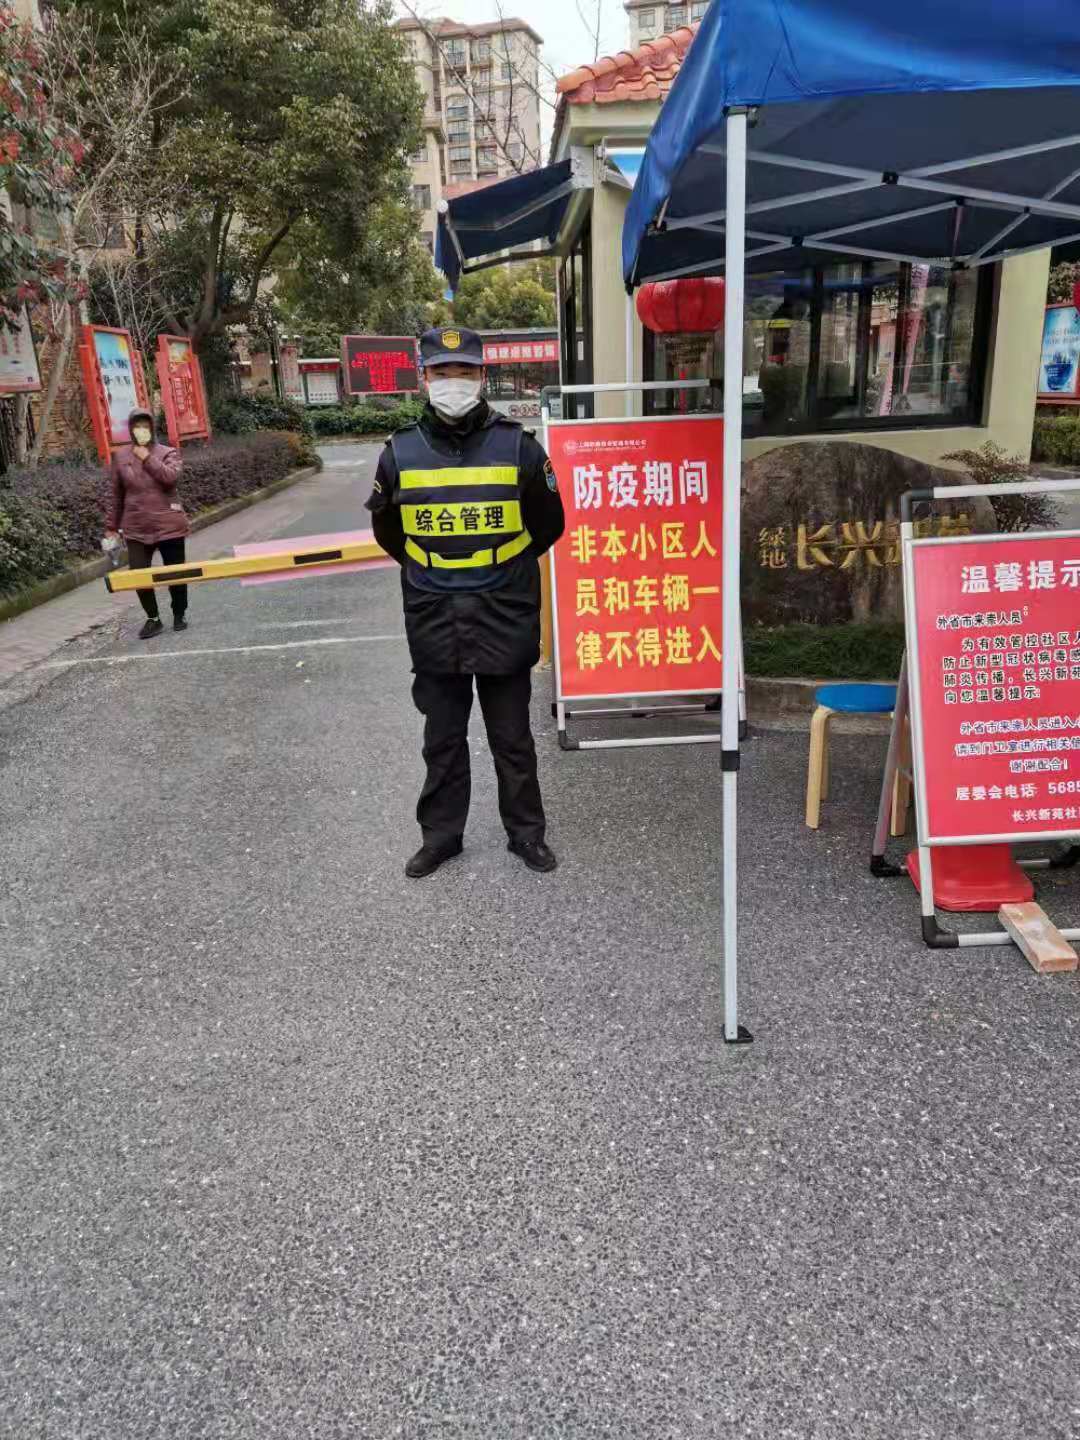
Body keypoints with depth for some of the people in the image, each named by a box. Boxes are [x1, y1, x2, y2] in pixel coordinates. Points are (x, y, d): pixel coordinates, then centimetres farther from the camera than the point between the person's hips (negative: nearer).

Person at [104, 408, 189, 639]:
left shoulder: (167, 453, 0)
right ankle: (153, 619, 12)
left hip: (169, 525, -2)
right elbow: (115, 494, 10)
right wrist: (111, 526, 10)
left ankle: (180, 614, 28)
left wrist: (147, 458, -16)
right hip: (136, 529, 2)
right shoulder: (120, 456, 6)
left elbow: (170, 476, -21)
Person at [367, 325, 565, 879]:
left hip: (505, 621, -1)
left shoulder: (517, 446, -5)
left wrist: (502, 567, 10)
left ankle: (526, 832, 28)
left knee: (512, 738, 11)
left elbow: (547, 525, 7)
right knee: (442, 739, 14)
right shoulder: (401, 452, -1)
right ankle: (440, 835, 30)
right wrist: (432, 570, 12)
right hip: (433, 624, 2)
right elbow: (387, 530, 14)